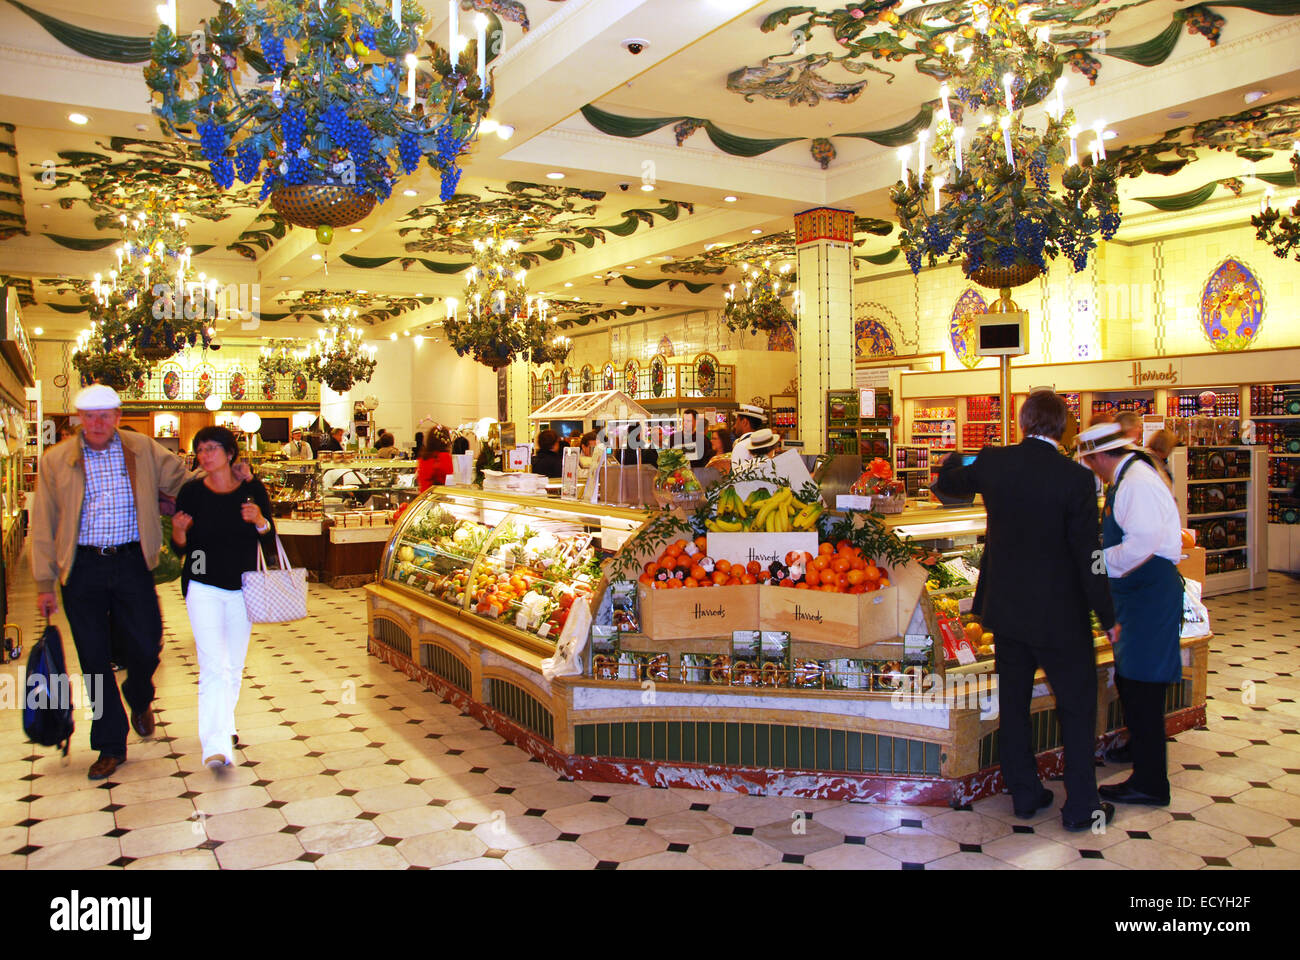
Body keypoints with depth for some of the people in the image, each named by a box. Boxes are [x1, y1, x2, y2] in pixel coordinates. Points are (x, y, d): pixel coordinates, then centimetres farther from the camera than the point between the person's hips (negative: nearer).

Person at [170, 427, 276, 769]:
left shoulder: (253, 489, -1)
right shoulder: (192, 492, -3)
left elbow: (271, 545, 1)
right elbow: (180, 549, 2)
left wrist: (260, 522, -18)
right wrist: (178, 532, -19)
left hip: (242, 588, 3)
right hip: (204, 588, -2)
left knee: (234, 667, 14)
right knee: (214, 668, -12)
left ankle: (223, 724, 35)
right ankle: (216, 745, -13)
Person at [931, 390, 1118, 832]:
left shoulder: (993, 462, -7)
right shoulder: (1075, 478, -17)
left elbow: (945, 484, 13)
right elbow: (1088, 556, -14)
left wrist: (953, 460, 36)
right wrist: (1108, 618, -4)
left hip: (1005, 606, 4)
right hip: (1058, 614, -4)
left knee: (1014, 701, 16)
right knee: (1077, 705, 12)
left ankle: (1024, 794, 28)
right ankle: (1080, 806, 19)